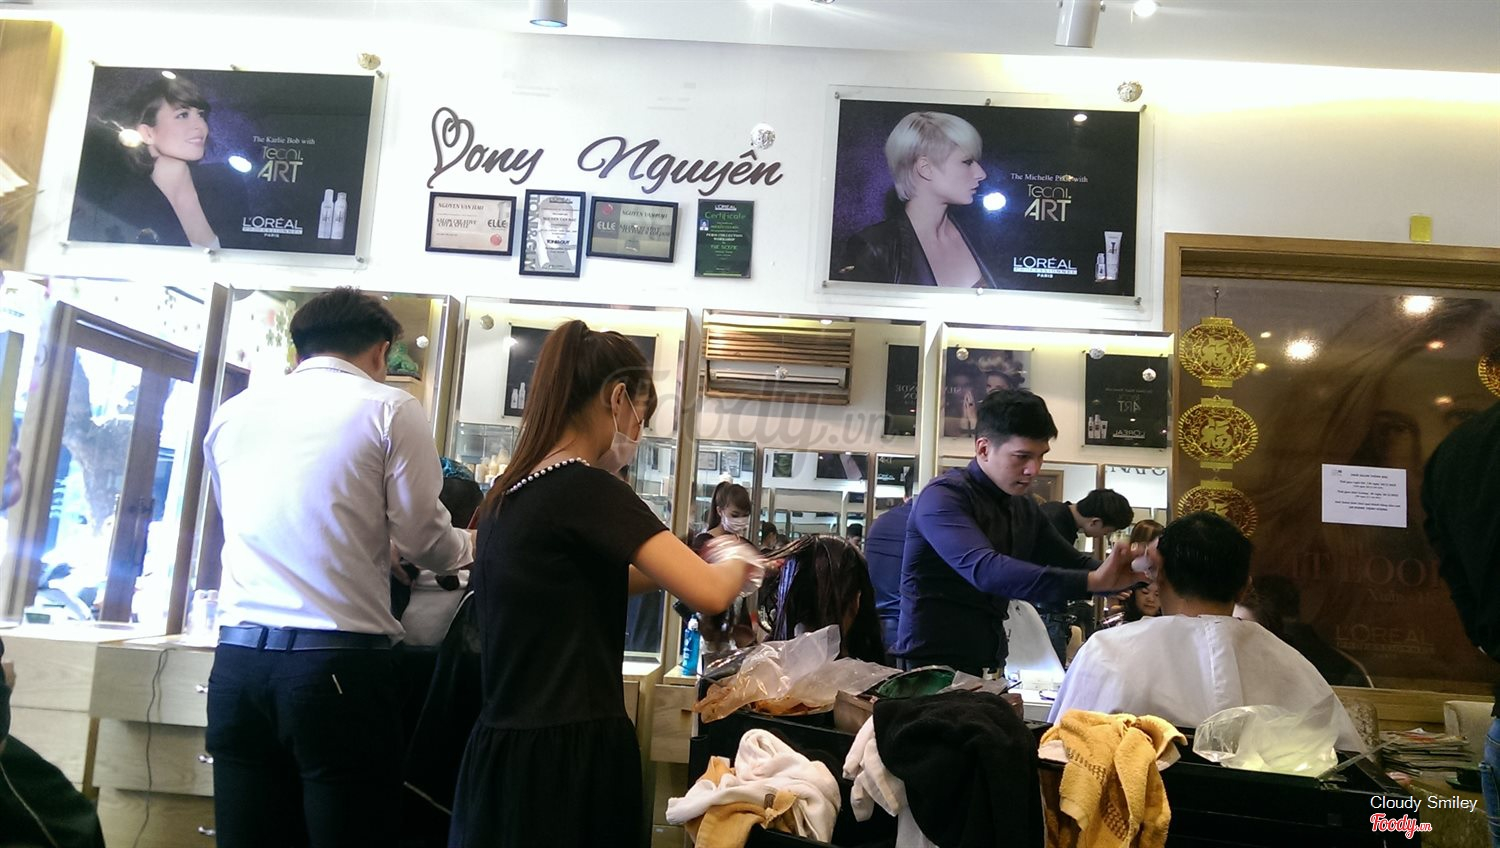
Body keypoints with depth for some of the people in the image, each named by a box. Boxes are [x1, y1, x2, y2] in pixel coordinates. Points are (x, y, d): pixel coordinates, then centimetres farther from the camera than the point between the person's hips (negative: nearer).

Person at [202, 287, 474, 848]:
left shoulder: (233, 412, 13)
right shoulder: (389, 408, -1)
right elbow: (425, 542, -2)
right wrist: (472, 545, 21)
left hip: (239, 659, 5)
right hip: (339, 662, -5)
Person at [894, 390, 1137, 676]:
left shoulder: (1025, 509, 10)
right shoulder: (944, 498, -17)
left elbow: (1075, 565, 13)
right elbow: (985, 570, -32)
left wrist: (1128, 570, -8)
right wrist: (1093, 581, -37)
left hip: (989, 664, 7)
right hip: (933, 665, -7)